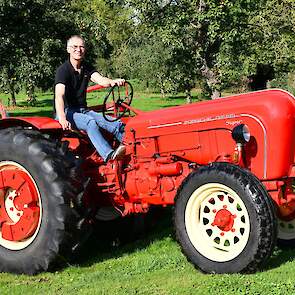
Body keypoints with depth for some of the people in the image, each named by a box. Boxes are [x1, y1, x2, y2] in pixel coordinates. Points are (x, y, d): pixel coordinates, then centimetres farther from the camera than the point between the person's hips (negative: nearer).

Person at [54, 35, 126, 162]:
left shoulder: (87, 68, 11)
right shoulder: (63, 70, -10)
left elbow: (100, 80, -11)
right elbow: (59, 96, -25)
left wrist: (112, 82, -36)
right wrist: (62, 119, -43)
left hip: (82, 110, 7)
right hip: (67, 111, -7)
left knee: (116, 124, -18)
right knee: (90, 122, -36)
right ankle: (109, 155, -50)